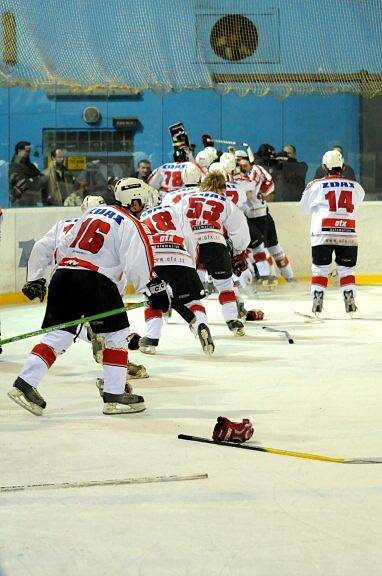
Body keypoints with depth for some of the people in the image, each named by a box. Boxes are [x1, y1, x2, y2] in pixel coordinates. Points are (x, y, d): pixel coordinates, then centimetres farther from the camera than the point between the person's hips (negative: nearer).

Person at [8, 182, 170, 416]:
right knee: (118, 333, 5)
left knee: (59, 334, 9)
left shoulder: (92, 212, 24)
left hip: (63, 274, 7)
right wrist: (155, 290, -6)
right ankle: (114, 396, 2)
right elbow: (136, 265, -11)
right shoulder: (132, 225, 2)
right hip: (95, 281, -7)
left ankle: (25, 383, -1)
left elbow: (62, 248, 25)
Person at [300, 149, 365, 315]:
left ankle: (317, 301, 1)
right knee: (347, 269, 12)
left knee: (320, 269, 8)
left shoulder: (316, 186, -1)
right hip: (348, 235, 1)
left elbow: (305, 206, 13)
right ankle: (350, 301, 5)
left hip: (323, 235, -1)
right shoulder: (355, 187, 3)